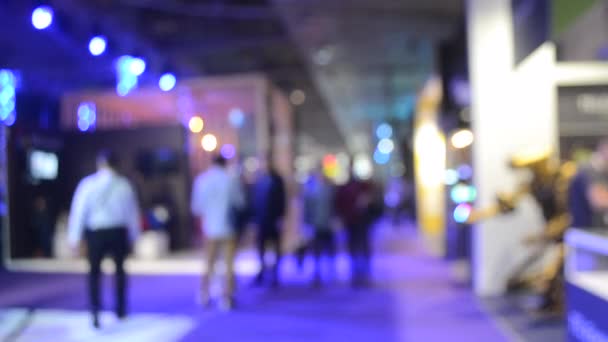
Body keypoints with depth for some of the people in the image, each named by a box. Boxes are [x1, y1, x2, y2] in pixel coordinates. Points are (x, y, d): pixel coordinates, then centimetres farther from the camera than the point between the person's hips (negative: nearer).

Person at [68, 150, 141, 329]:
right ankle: (121, 309, 27)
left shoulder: (88, 184, -7)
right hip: (119, 231, 1)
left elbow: (79, 210, -7)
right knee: (120, 269, 20)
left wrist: (74, 237, -3)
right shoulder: (124, 184, -3)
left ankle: (95, 309, -5)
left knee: (94, 272, 12)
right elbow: (132, 211, 3)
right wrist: (133, 234, 15)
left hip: (96, 232, -1)